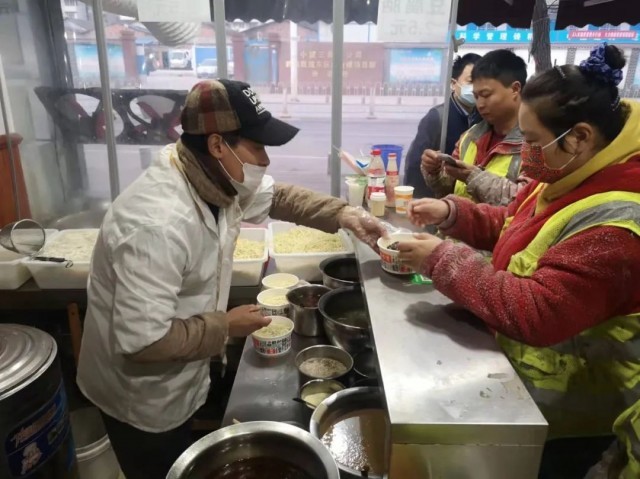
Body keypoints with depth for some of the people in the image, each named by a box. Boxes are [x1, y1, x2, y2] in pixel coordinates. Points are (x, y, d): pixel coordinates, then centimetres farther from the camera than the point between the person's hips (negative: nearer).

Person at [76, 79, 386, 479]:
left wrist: (341, 214, -7)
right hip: (143, 402, -7)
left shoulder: (214, 176, -9)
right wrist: (225, 326, -24)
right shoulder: (159, 224, -38)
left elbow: (276, 196, 5)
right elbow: (142, 340, -36)